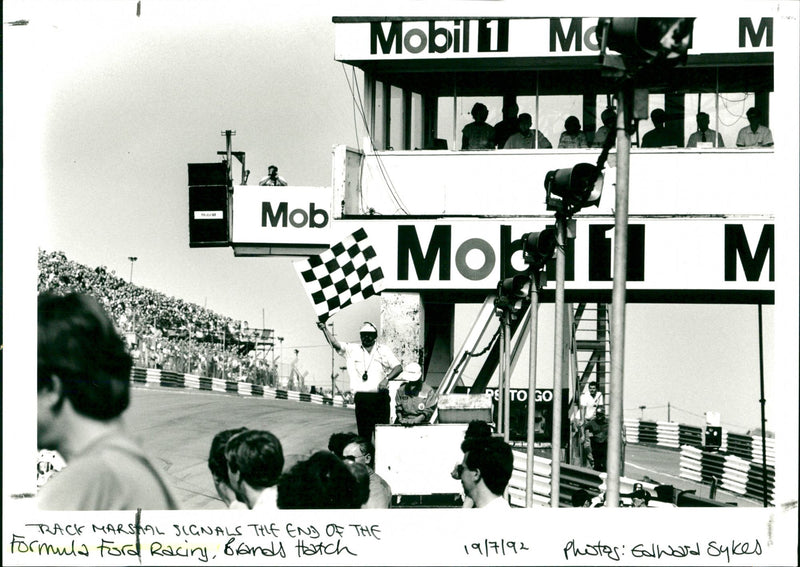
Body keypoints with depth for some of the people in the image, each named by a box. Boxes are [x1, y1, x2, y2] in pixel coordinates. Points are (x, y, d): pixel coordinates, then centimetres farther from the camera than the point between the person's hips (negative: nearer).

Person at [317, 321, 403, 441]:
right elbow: (336, 344, -3)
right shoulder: (353, 350, 9)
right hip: (361, 398, 1)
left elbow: (398, 367, 2)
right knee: (363, 432, 0)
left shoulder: (384, 350, 8)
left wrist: (386, 379, -16)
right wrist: (325, 329, -19)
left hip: (380, 397, -1)